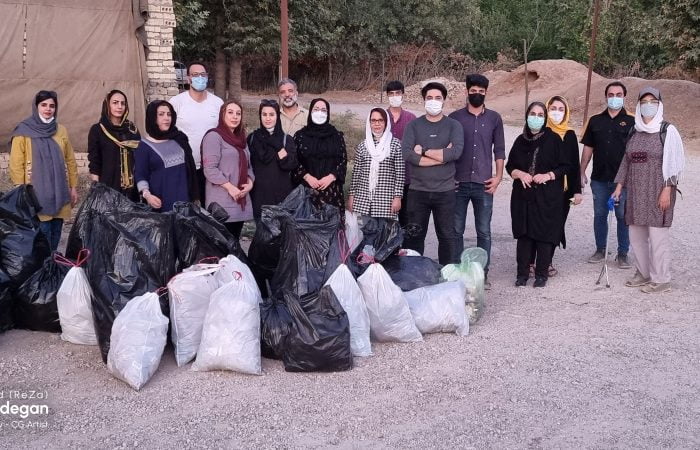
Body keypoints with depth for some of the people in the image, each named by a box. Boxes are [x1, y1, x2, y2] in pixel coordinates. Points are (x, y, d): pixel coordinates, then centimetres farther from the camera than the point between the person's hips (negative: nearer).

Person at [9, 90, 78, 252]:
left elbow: (70, 161, 14)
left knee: (55, 237, 10)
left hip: (59, 194, 4)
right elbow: (16, 165, -6)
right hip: (36, 196, -4)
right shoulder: (24, 132, -3)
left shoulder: (61, 130, 11)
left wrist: (73, 187, 11)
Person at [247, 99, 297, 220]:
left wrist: (278, 145, -14)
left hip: (281, 192, -1)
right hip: (259, 193, 1)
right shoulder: (252, 138, 7)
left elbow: (291, 165, -8)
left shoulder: (286, 139, 4)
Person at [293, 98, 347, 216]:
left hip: (332, 189, 1)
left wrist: (331, 177, -8)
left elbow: (343, 161, 7)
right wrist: (307, 176, -10)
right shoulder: (300, 135, 8)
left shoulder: (337, 136, 10)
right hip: (306, 189, 0)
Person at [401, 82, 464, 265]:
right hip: (418, 190, 1)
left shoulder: (453, 125, 4)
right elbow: (407, 154, -12)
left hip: (445, 191, 0)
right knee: (414, 236, 7)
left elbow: (456, 152, -14)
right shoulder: (413, 125, 5)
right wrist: (442, 156, -13)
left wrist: (424, 151, -10)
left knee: (447, 236, 7)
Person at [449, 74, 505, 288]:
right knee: (456, 230, 4)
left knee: (484, 232, 3)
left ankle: (482, 273, 10)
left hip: (484, 184, 0)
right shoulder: (455, 117, 4)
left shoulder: (494, 118, 7)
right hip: (458, 183, 0)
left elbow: (499, 149, 9)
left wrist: (498, 176, 0)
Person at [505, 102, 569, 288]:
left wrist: (547, 176, -15)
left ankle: (542, 274, 9)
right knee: (523, 233, 3)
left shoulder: (553, 139, 0)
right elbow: (510, 166, 13)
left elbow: (563, 166, 1)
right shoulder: (521, 140, 10)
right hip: (523, 195, 3)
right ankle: (522, 272, 12)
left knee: (544, 234, -1)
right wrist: (520, 174, -7)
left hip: (547, 197, -3)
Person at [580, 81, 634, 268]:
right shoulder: (595, 121, 8)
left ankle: (623, 254, 13)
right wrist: (582, 173, 7)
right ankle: (600, 250, 24)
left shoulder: (631, 122, 0)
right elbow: (588, 148, 11)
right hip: (599, 179, 3)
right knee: (599, 215, 11)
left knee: (623, 217, 3)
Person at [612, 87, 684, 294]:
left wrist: (667, 190, -14)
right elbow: (626, 161, 17)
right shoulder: (635, 132, 12)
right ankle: (643, 273, 23)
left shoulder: (667, 131, -3)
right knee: (636, 234, 8)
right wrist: (619, 186, 12)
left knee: (658, 235, -5)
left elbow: (674, 162, -7)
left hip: (658, 192, -5)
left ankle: (661, 279, 5)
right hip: (635, 192, 5)